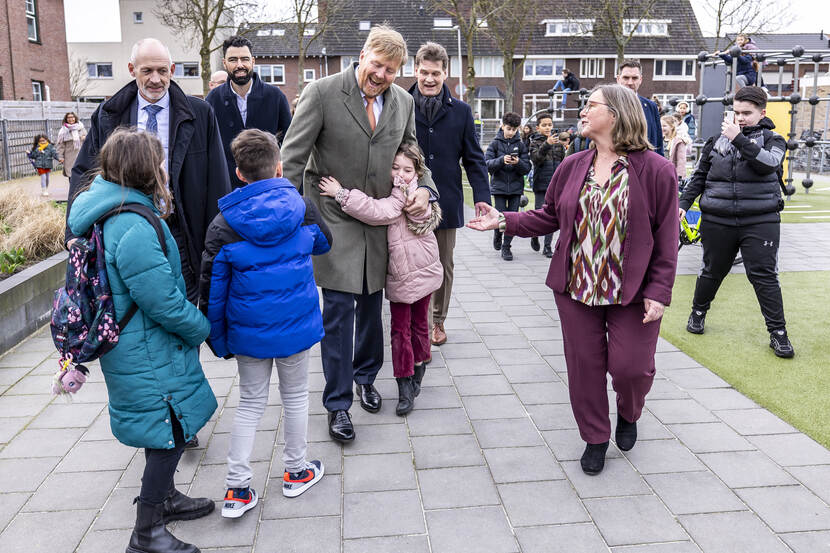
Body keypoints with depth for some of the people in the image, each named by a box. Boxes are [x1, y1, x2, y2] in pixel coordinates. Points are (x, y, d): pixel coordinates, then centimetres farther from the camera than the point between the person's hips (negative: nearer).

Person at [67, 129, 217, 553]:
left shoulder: (108, 213, 4)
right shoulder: (134, 228, -28)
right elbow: (164, 302, -26)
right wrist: (201, 328, -9)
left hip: (134, 346, 10)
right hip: (149, 355, -10)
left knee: (165, 430, 24)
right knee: (170, 433, 4)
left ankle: (163, 498, 44)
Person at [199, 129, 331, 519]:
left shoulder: (223, 224, -11)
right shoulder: (302, 207, -8)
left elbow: (212, 289, -6)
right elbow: (324, 244, 13)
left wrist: (217, 339, 5)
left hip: (249, 331, 0)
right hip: (296, 325, 0)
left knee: (250, 403, 14)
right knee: (295, 397, 17)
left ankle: (237, 489, 15)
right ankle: (296, 472, 32)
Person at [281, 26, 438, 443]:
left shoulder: (403, 102, 4)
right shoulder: (322, 92, -12)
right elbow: (292, 158, -11)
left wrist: (424, 188, -4)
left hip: (380, 221, 5)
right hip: (333, 221, -5)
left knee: (371, 304, 16)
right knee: (339, 309, -4)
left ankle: (365, 375, 39)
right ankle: (338, 404, 10)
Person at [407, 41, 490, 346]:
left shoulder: (460, 111, 3)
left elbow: (473, 159, 5)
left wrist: (482, 196, -4)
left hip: (446, 203, 2)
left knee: (444, 265, 13)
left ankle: (437, 321, 29)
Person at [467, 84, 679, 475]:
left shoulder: (656, 170, -8)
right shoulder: (572, 167, 5)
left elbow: (666, 236, -7)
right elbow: (549, 217, 10)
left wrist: (658, 291, -12)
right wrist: (504, 221, -1)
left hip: (632, 292, -3)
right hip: (576, 287, 4)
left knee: (630, 367, -1)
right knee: (584, 365, 9)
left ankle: (628, 415, 35)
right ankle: (595, 438, 30)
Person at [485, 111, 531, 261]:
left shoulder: (520, 145, 5)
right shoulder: (495, 143, 1)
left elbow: (527, 168, 2)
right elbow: (487, 164, -8)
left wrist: (518, 162, -19)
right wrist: (501, 160, -23)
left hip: (516, 186, 2)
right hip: (499, 186, -2)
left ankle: (506, 247, 13)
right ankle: (497, 234, 28)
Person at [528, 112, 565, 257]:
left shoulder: (558, 142, 11)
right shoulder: (535, 142, -1)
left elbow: (563, 163, 18)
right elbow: (535, 158, -21)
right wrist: (547, 144, -36)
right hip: (541, 184, -3)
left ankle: (547, 247, 10)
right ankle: (535, 236, 27)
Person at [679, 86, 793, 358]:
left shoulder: (773, 140, 5)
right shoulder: (717, 141, 10)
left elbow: (769, 163, -18)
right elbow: (699, 176, 17)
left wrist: (739, 139, -21)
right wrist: (684, 203, 8)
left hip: (760, 221, -2)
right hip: (717, 221, 2)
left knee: (764, 276, -4)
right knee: (713, 271, 14)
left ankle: (778, 332, 4)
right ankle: (698, 312, 36)